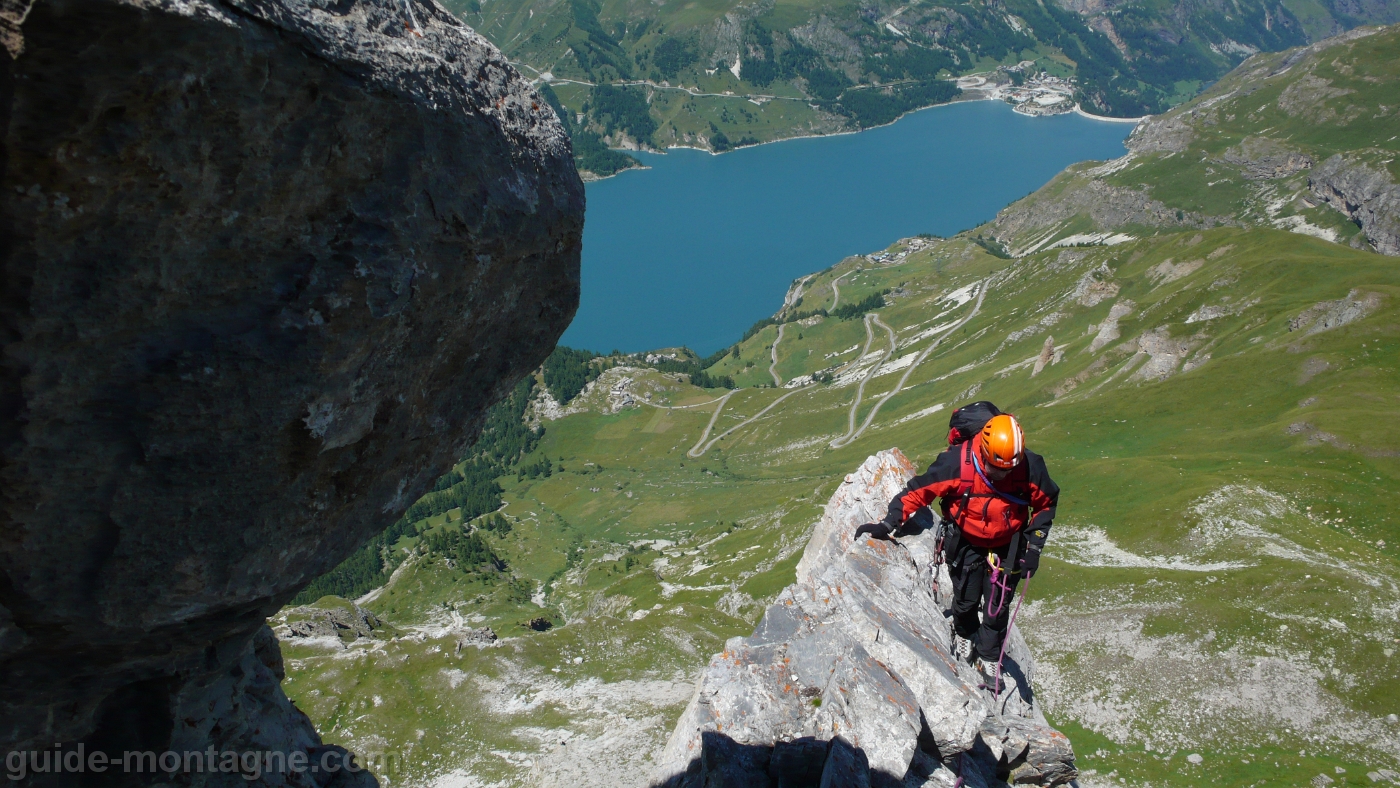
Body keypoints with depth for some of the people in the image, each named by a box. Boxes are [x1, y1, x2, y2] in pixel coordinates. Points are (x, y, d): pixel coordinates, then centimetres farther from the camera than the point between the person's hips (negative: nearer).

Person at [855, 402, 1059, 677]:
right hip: (965, 543, -1)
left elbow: (1046, 504, -4)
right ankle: (967, 639, 46)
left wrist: (1034, 546, -8)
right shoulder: (956, 463, -31)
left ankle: (988, 660, 31)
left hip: (1007, 546, 1)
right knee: (966, 602, 15)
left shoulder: (1031, 467, -25)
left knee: (997, 608, 8)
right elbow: (917, 492, -19)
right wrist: (889, 524, -25)